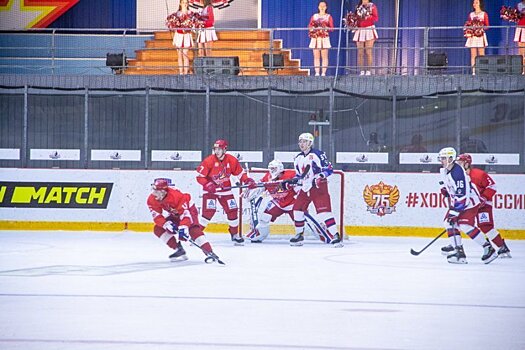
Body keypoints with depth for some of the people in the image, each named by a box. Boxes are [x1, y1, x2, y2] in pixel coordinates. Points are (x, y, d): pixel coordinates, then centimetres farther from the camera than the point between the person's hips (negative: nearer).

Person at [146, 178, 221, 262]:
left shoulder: (175, 195, -36)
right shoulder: (152, 200, -18)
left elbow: (185, 212, -37)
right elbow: (157, 216, -16)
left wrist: (183, 228, -47)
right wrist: (166, 224, -34)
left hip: (188, 209, -7)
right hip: (174, 215, 7)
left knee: (193, 230, -31)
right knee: (158, 229, -8)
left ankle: (209, 252, -35)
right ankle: (179, 250, -6)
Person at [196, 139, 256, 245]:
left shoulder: (232, 160, -8)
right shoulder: (209, 161, -18)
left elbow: (239, 172, 6)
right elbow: (199, 176, -15)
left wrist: (247, 180, -10)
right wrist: (208, 185, -28)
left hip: (225, 189, 4)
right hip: (210, 189, -4)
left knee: (232, 210, 2)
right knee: (209, 211, -19)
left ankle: (235, 235, 19)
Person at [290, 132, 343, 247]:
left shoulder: (317, 154, -10)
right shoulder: (298, 159, 14)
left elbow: (328, 169, -12)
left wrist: (321, 176, -25)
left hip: (319, 187, -8)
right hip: (305, 188, 8)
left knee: (323, 211, -18)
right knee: (297, 209, 8)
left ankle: (335, 236, -20)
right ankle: (299, 235, 24)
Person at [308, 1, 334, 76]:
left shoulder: (328, 17, 8)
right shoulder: (314, 16, 15)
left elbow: (332, 28, 2)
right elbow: (309, 26, 12)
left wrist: (326, 28, -17)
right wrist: (311, 28, -10)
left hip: (324, 38, -2)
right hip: (315, 38, 2)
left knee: (324, 57, -6)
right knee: (316, 57, -2)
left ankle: (323, 72, -6)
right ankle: (317, 72, -3)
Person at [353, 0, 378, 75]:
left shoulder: (372, 6, 5)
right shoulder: (358, 7, 17)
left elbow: (376, 18, -4)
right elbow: (356, 18, 19)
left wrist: (367, 16, -17)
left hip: (369, 30, -4)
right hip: (359, 31, 4)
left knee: (368, 52, -9)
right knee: (360, 53, -2)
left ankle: (369, 70, -10)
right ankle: (361, 71, -2)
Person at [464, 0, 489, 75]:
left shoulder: (484, 14, 5)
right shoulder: (471, 14, 15)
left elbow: (487, 26, 1)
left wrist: (482, 28, -17)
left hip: (481, 36, -3)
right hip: (472, 36, 3)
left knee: (481, 55, -5)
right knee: (473, 55, -2)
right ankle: (473, 71, -3)